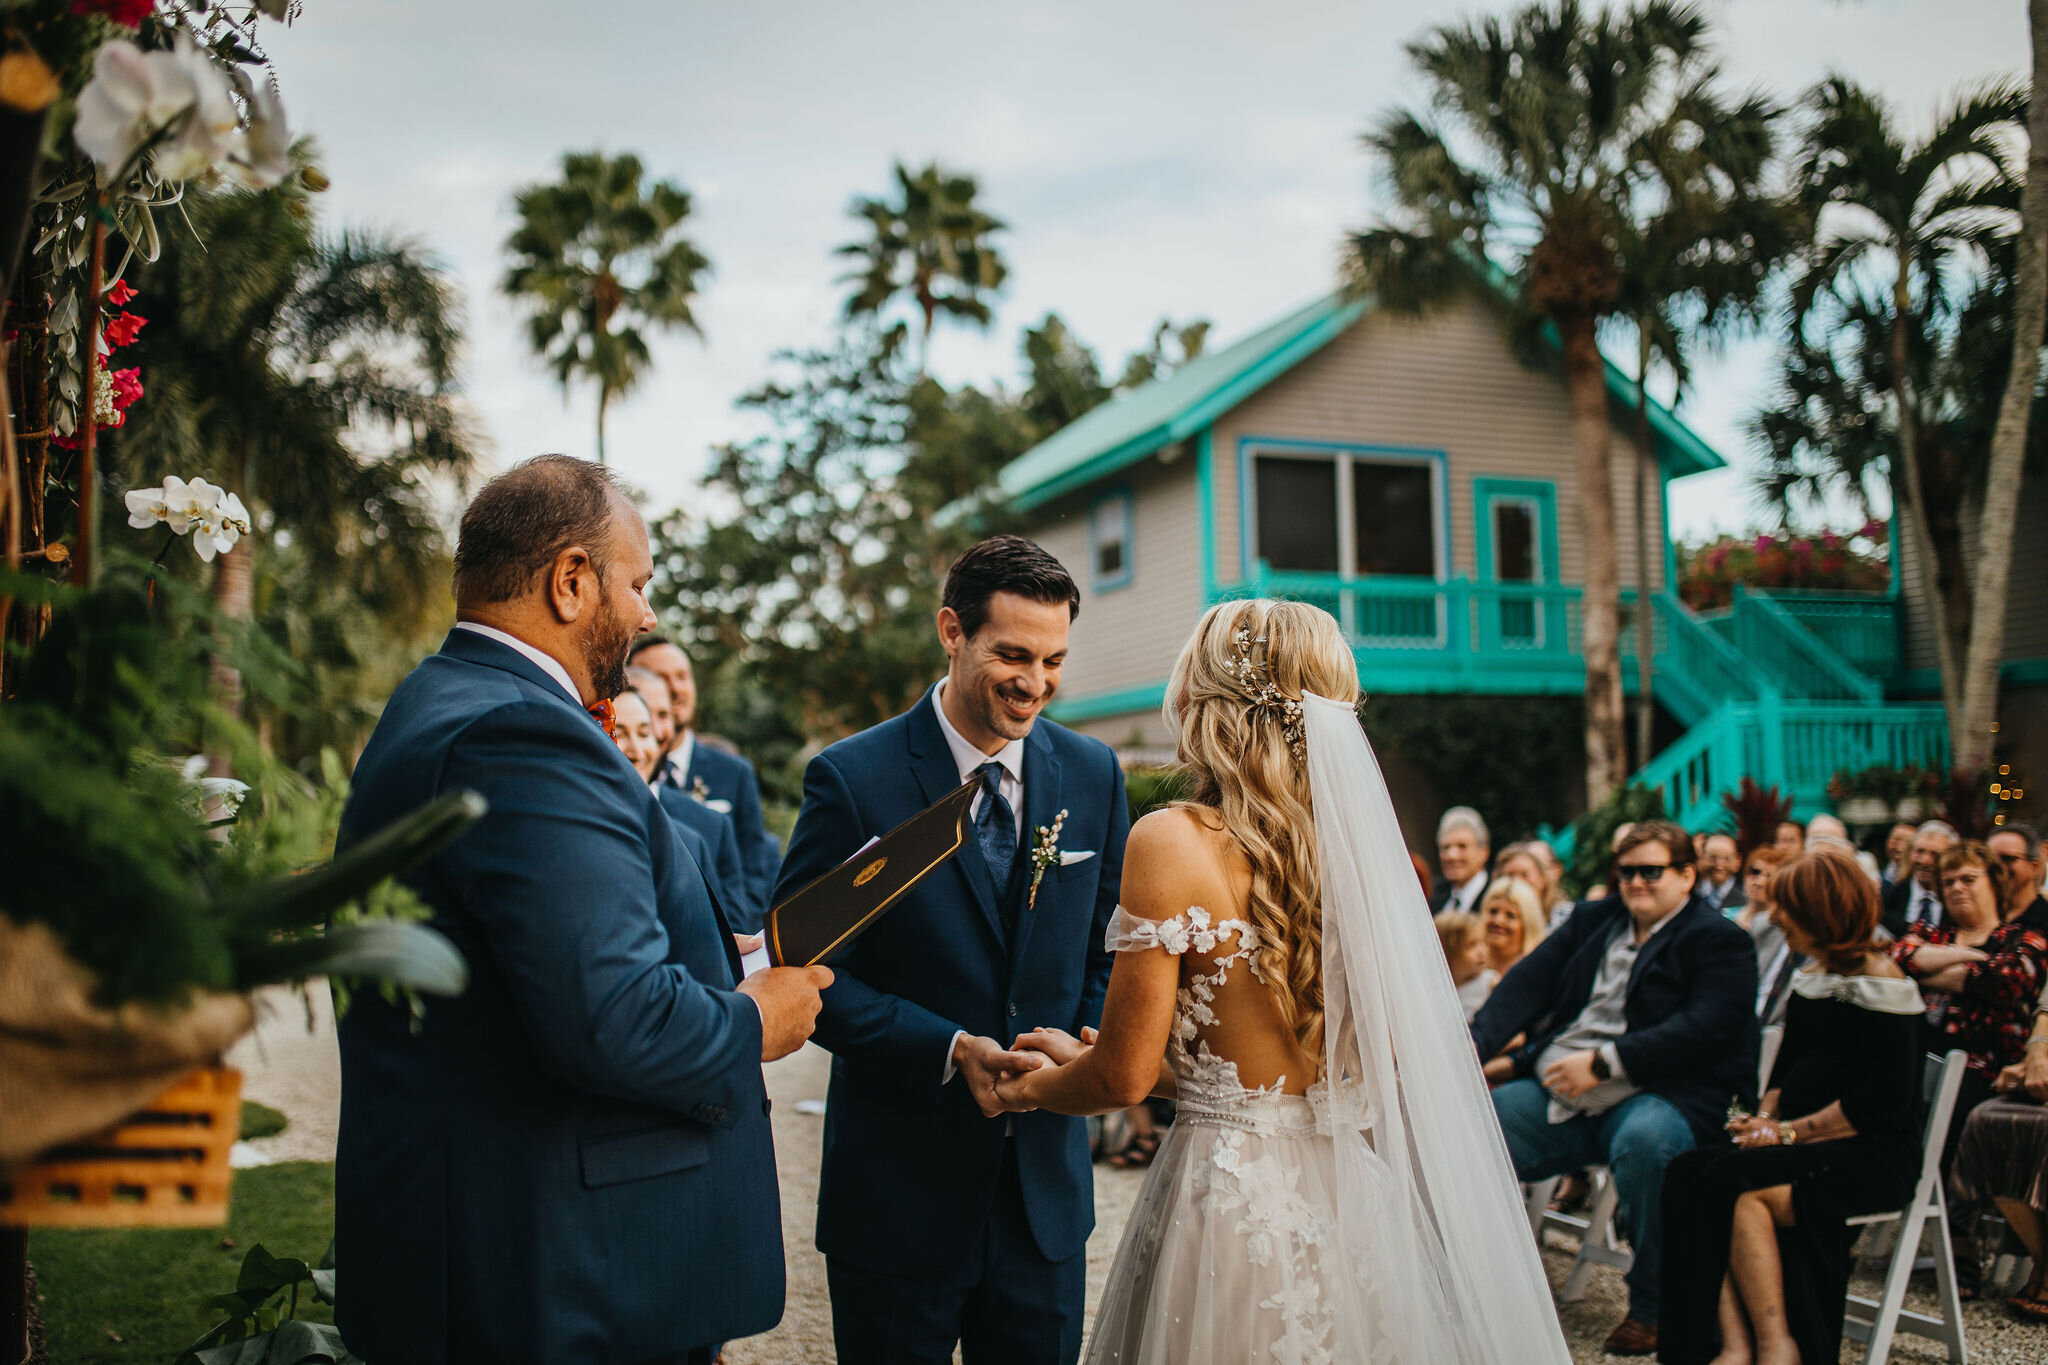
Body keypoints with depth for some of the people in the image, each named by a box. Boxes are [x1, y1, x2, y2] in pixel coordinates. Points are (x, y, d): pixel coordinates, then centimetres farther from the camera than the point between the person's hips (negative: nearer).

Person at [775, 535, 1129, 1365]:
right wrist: (951, 1052, -21)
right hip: (897, 1194, -3)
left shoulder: (1093, 776, 2)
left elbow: (1108, 947, 10)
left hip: (1047, 1189, 4)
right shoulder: (853, 779, -11)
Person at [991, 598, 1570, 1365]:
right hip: (1356, 1194, 6)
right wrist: (1085, 1059, 21)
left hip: (1236, 1201, -5)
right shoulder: (1352, 837, 1)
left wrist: (1030, 1087, 10)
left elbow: (1125, 1076, -12)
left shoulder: (1171, 841, -16)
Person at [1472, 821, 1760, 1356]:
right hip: (1557, 1091, 6)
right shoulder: (1592, 920, 20)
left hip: (1655, 1094, -5)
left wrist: (1603, 1062, -22)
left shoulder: (1720, 941, 2)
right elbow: (1528, 981, 11)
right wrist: (1476, 1046, -6)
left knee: (1642, 1142, -38)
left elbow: (1705, 1026, -14)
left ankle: (1652, 1307, -17)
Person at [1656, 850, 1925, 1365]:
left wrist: (1790, 1132, -15)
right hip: (1808, 1143, 8)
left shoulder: (1876, 978, -11)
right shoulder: (1811, 974, 17)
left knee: (1736, 1184, -31)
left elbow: (1884, 1097, -18)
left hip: (1871, 1155, -8)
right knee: (1687, 1172, -19)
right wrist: (1764, 1119, 3)